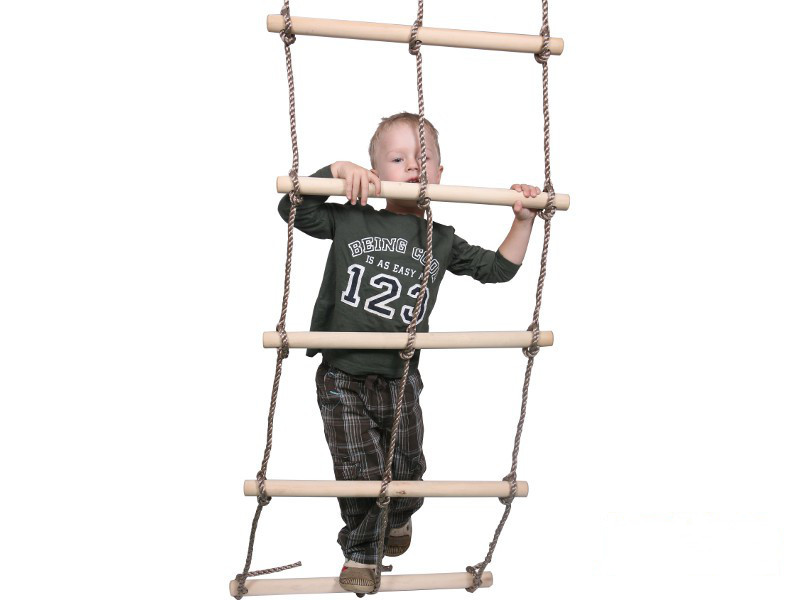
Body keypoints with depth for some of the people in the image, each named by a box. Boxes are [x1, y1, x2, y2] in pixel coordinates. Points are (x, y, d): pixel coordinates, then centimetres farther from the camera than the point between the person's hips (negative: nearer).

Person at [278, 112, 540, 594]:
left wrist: (523, 220, 1)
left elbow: (498, 268, 12)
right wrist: (336, 171, -16)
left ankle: (398, 519, 49)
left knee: (406, 472, 14)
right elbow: (293, 209, -6)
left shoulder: (442, 242, 4)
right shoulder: (351, 221, -3)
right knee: (360, 475, -2)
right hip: (342, 376, -2)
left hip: (400, 378, 2)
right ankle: (361, 552, 24)